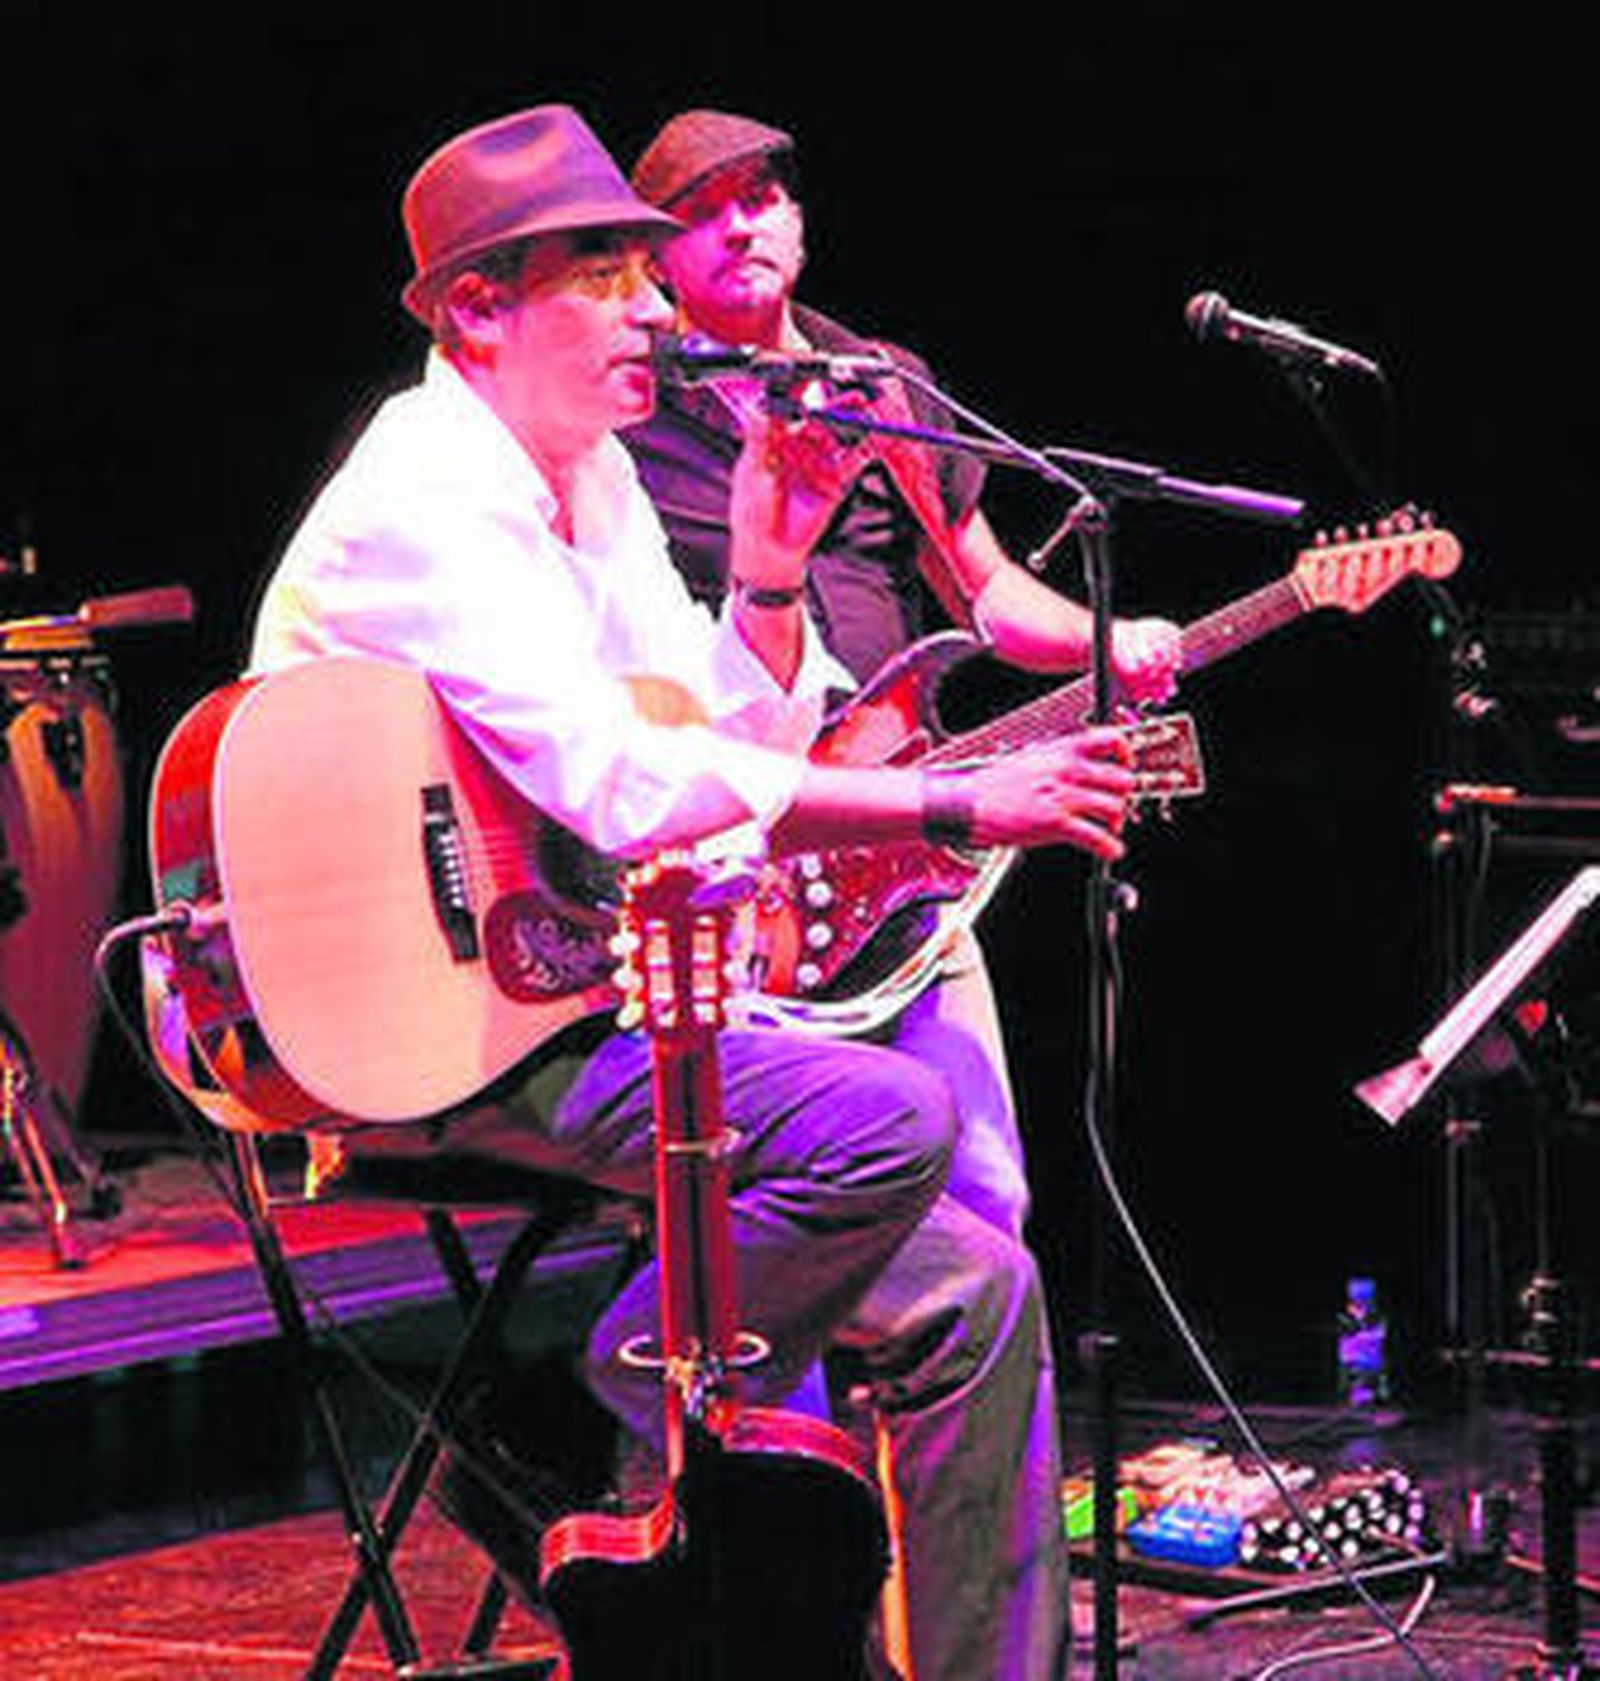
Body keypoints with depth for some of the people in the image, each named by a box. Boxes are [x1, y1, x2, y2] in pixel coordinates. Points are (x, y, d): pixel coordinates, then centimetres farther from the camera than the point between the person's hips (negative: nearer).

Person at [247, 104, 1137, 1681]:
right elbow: (631, 789, -27)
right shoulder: (426, 498, -15)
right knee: (889, 1121, -26)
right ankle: (638, 1416, -10)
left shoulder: (592, 484, 15)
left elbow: (739, 742, 19)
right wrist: (957, 805, -26)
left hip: (580, 998, 10)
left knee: (974, 1292, 3)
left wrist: (769, 571, 1)